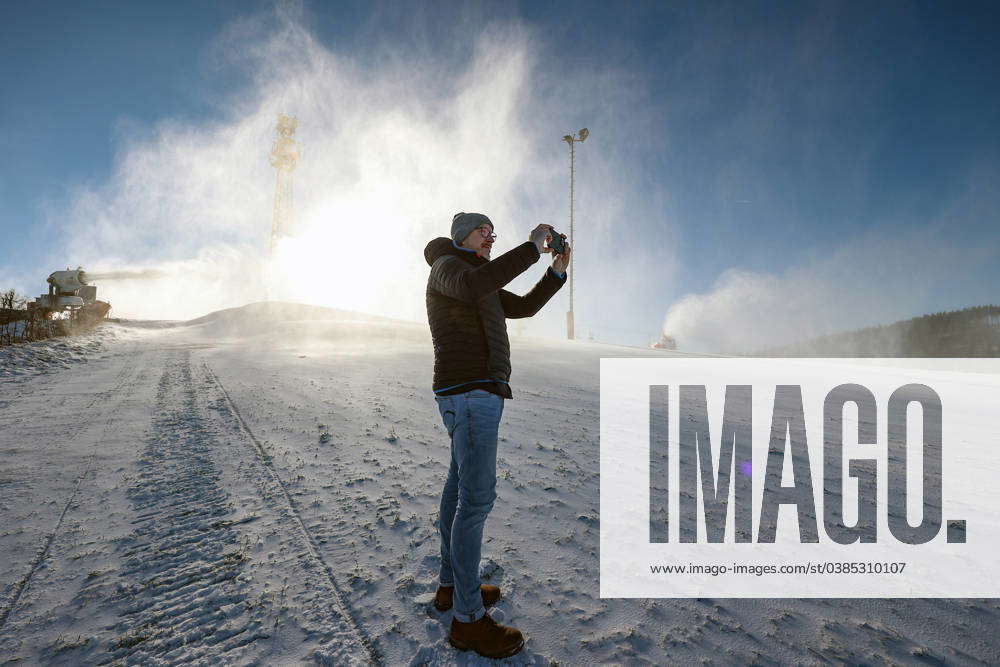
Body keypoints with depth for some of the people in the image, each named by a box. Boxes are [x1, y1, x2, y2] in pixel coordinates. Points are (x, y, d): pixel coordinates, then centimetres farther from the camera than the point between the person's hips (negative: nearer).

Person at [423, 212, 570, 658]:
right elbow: (477, 285, -32)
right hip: (470, 394, -11)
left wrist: (557, 269, 11)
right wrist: (532, 247, -24)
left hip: (476, 392, 11)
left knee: (461, 486, 15)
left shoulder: (478, 284, 23)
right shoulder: (446, 267, -8)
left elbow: (525, 306, 22)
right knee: (478, 496, -8)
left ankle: (452, 586, 29)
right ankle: (468, 619, 3)